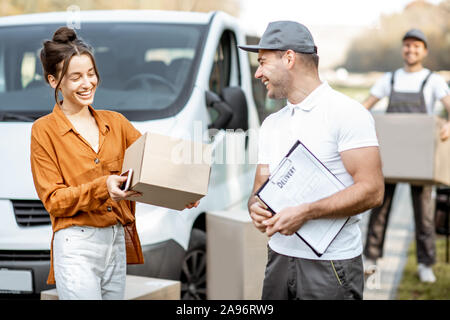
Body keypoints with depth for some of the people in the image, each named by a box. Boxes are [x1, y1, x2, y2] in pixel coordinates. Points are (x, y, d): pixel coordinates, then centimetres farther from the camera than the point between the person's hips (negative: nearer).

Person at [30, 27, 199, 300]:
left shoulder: (115, 122, 14)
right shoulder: (44, 130, -1)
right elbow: (53, 199, -6)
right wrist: (101, 187, -22)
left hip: (118, 243, 5)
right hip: (77, 247, -5)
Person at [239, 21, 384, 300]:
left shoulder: (347, 112, -8)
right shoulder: (272, 124, 16)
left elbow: (372, 191, -16)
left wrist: (305, 213, -23)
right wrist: (256, 208, -8)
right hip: (280, 257, 7)